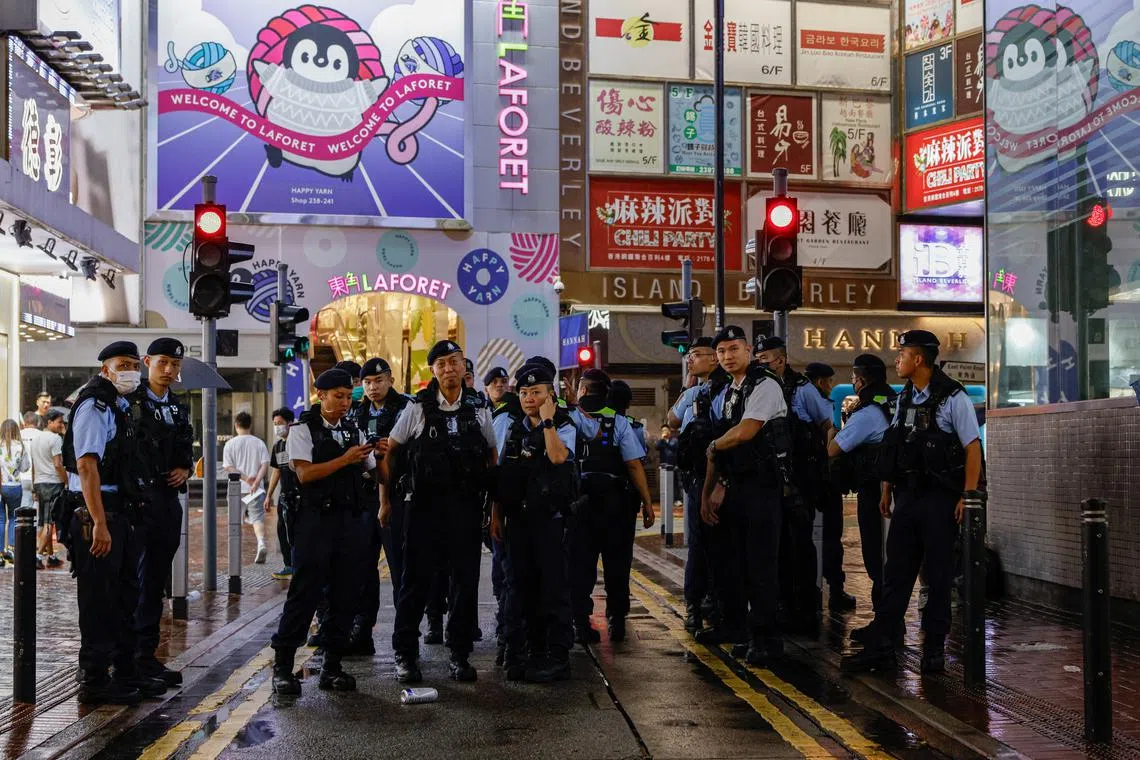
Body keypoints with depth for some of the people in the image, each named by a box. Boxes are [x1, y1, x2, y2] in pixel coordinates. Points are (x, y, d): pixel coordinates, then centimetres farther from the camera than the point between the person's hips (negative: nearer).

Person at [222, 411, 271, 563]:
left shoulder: (230, 444, 0)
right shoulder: (259, 443, 2)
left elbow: (228, 467, -8)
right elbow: (265, 465, -7)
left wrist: (245, 478, -11)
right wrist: (256, 482, -14)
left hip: (237, 489, 0)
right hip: (255, 489, 0)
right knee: (258, 517, -2)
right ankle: (261, 542, -27)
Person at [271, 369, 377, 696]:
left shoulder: (354, 431, 16)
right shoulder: (302, 430, 1)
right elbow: (305, 473, -11)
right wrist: (345, 459, -15)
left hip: (352, 520, 5)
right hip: (316, 519, -5)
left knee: (345, 595, 5)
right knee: (304, 593, -5)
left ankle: (332, 666, 13)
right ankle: (282, 666, 4)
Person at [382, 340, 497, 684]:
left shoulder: (479, 410, 6)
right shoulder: (418, 408, 0)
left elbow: (492, 457, 14)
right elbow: (389, 452, 5)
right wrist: (385, 499, 2)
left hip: (467, 506, 2)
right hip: (425, 504, -2)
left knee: (465, 581, 6)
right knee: (416, 579, 2)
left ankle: (460, 654, 18)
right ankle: (405, 655, 13)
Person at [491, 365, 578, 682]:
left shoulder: (564, 427, -2)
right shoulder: (511, 427, 13)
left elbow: (558, 457, -23)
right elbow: (501, 474, 16)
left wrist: (547, 421, -18)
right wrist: (496, 514, 12)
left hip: (549, 518, -5)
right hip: (517, 518, 5)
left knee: (554, 587, -3)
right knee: (521, 587, 9)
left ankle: (557, 656, 4)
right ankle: (531, 653, 19)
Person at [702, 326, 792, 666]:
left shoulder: (764, 386, -11)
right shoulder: (727, 393, 16)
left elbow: (743, 433, -21)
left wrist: (713, 447, -2)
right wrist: (709, 492, 12)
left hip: (761, 485, -9)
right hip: (734, 483, 9)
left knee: (761, 562, -6)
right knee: (729, 557, 16)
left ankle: (766, 638, 2)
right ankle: (733, 625, 32)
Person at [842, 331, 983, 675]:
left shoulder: (953, 397, -8)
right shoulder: (904, 398, 12)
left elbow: (973, 448, -11)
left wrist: (968, 495, -17)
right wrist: (886, 489, 13)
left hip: (940, 497, -6)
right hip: (906, 497, 6)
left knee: (938, 575, 3)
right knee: (895, 573, 6)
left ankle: (934, 649, 13)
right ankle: (880, 647, 9)